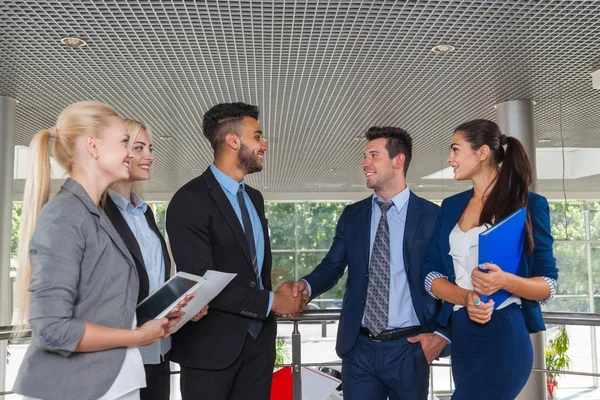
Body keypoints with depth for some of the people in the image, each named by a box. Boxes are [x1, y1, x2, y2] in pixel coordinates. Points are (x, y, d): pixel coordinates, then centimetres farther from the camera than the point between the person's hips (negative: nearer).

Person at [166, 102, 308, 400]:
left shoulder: (254, 198, 12)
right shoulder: (191, 200, -15)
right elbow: (201, 281, -20)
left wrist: (276, 292, -2)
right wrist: (271, 302, -14)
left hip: (259, 338, 7)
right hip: (212, 343, -7)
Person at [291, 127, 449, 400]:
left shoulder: (432, 216, -4)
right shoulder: (352, 215, 7)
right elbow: (332, 265, 7)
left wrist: (442, 334, -8)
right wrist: (307, 285, -13)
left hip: (408, 349, -2)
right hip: (359, 348, 3)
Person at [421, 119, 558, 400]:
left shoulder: (530, 204, -5)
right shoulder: (451, 206, 9)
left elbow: (549, 285, -4)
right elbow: (430, 274, 5)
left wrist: (506, 282, -24)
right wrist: (466, 297, -14)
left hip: (504, 335, -5)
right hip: (460, 336, 5)